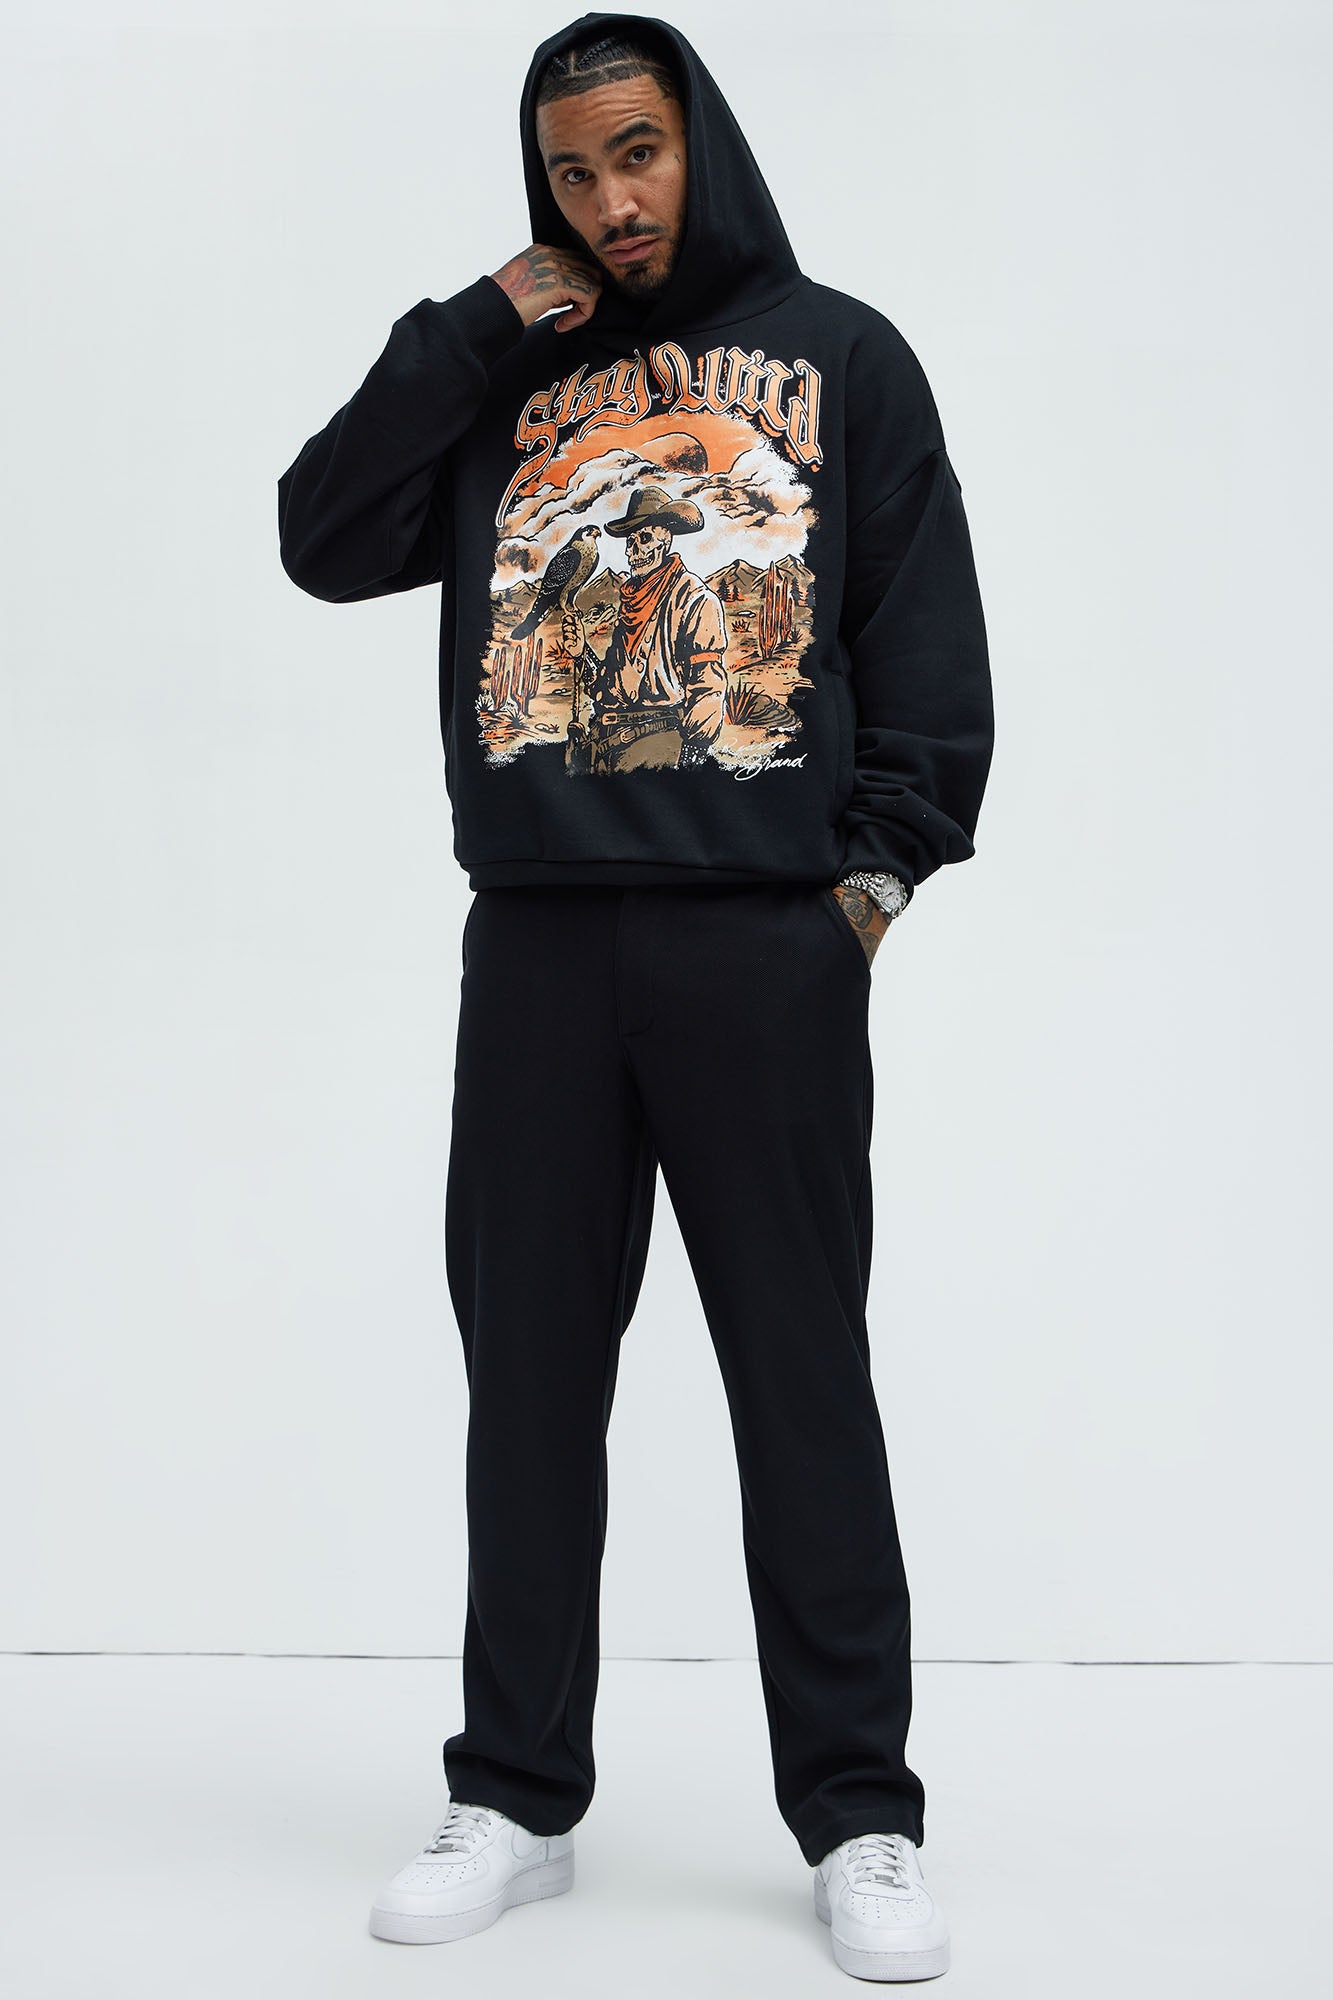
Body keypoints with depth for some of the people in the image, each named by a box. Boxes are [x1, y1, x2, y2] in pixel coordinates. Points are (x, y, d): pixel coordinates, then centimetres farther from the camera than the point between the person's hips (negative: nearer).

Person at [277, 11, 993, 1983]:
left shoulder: (840, 355, 12)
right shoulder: (504, 377, 17)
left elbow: (931, 637, 7)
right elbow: (325, 540, 6)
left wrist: (880, 865, -4)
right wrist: (471, 335, 3)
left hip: (765, 940, -2)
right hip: (535, 940, 3)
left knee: (803, 1379, 1)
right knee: (530, 1374, 7)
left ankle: (860, 1819, 11)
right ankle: (517, 1800, 19)